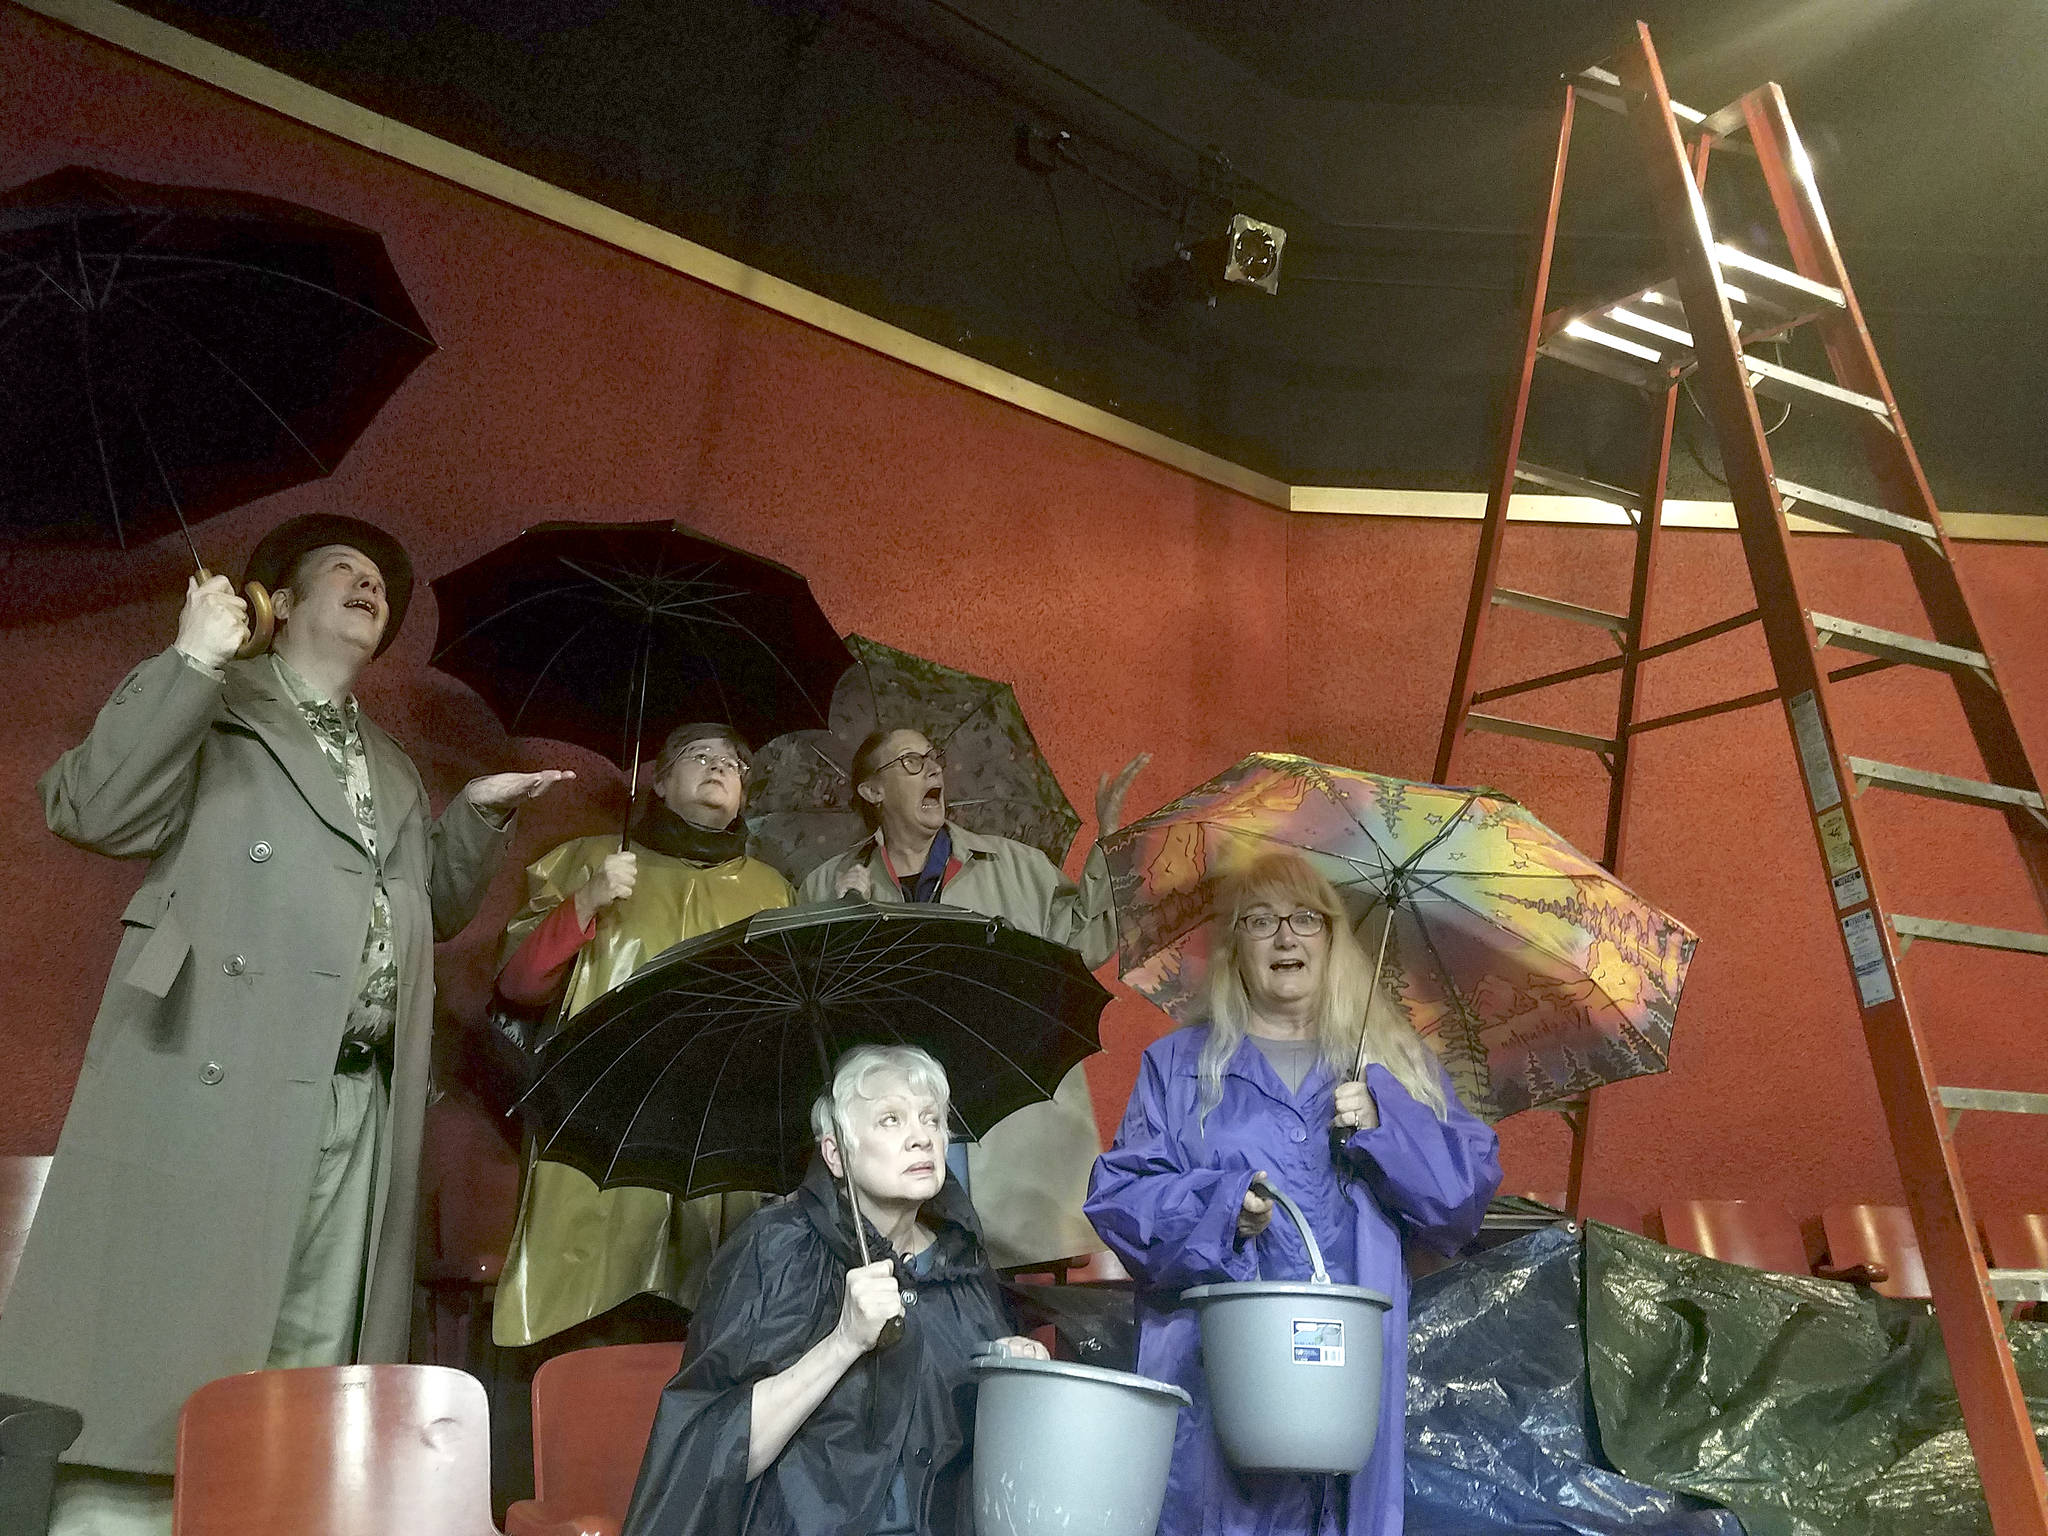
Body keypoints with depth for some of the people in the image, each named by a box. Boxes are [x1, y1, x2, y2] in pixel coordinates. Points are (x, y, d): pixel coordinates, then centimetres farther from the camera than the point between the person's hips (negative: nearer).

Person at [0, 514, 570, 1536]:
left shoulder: (391, 769, 26)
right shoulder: (215, 708, 9)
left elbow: (434, 910, 30)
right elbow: (88, 809, -7)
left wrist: (480, 813, 16)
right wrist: (190, 660, -10)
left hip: (357, 1103, 6)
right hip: (217, 1082, -5)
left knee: (314, 1373, 3)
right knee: (159, 1359, -6)